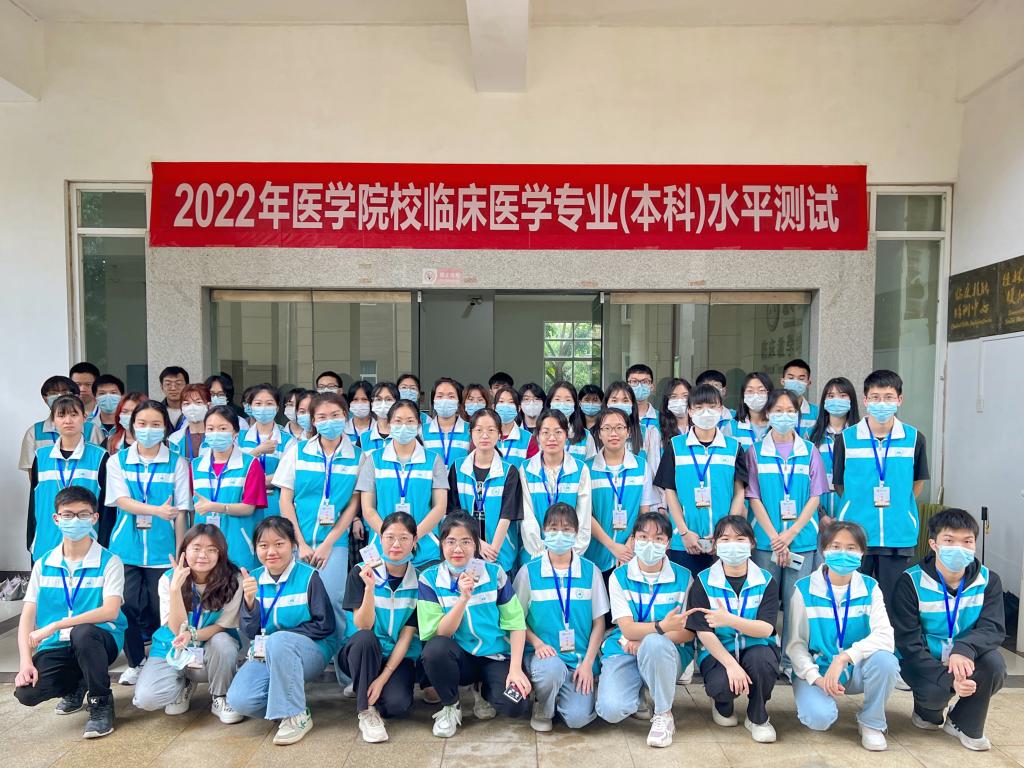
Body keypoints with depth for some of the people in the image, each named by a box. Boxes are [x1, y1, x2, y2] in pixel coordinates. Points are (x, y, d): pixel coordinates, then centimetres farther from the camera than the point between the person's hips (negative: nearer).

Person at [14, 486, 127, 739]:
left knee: (82, 632, -38)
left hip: (99, 641, -4)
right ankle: (75, 686, 15)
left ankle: (102, 701, -11)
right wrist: (25, 662, -15)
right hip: (56, 646, 4)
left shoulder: (109, 562, -9)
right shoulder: (43, 564, 4)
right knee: (26, 692, -24)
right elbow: (27, 617, 0)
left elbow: (110, 612, -22)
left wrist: (54, 626, -27)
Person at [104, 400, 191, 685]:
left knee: (160, 608, 3)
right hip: (126, 548, 1)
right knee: (127, 606, 1)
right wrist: (157, 510, -23)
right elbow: (122, 500, -7)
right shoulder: (117, 461, 6)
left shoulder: (177, 463, 2)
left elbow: (181, 511, 1)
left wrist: (180, 552, -2)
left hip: (162, 549, -1)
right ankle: (135, 663, 22)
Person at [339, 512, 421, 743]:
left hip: (399, 657, 1)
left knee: (398, 705, -27)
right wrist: (370, 587, -30)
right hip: (362, 654, 0)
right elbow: (363, 626, -16)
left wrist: (383, 678, -17)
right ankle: (366, 712, -16)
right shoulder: (361, 572, -9)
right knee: (364, 638, -34)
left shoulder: (418, 580, -7)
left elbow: (407, 635, -8)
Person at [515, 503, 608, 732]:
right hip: (544, 654, -1)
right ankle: (542, 708, -1)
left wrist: (588, 662, -5)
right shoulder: (529, 572, -1)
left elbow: (599, 623, 5)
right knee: (552, 669, -36)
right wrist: (537, 643, -14)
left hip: (580, 658, 1)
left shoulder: (590, 571, 3)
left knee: (578, 718, -20)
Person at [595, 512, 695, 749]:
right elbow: (627, 628, -13)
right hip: (624, 652, 0)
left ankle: (664, 714, -12)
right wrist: (662, 627, -32)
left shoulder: (683, 577, -2)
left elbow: (688, 632, -5)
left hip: (666, 653, 0)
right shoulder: (619, 576, -4)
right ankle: (643, 700, 9)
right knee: (610, 710, -27)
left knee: (654, 644, -37)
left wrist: (647, 639, -19)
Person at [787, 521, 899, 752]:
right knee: (820, 718, -30)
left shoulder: (869, 588, -4)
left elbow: (885, 636, -19)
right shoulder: (805, 589, -8)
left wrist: (844, 657, -31)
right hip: (816, 670, -2)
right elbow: (794, 643, -7)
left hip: (855, 669, 2)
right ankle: (819, 698, 9)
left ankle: (872, 722, -3)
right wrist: (816, 677, -22)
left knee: (885, 660, -30)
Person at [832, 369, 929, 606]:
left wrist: (897, 507, 9)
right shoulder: (846, 438, -2)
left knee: (892, 602, 10)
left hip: (898, 536, 1)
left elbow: (918, 482, 13)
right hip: (854, 533, -1)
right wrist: (860, 509, 5)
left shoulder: (914, 438, 1)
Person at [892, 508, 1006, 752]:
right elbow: (908, 643, -19)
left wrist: (965, 648, -40)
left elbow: (993, 628, -18)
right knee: (935, 692, -32)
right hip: (922, 659, -3)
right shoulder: (911, 583, -18)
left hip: (965, 659, 3)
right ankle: (928, 712, 11)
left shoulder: (988, 580, -7)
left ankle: (965, 724, 1)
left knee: (994, 664, -27)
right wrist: (947, 679, -33)